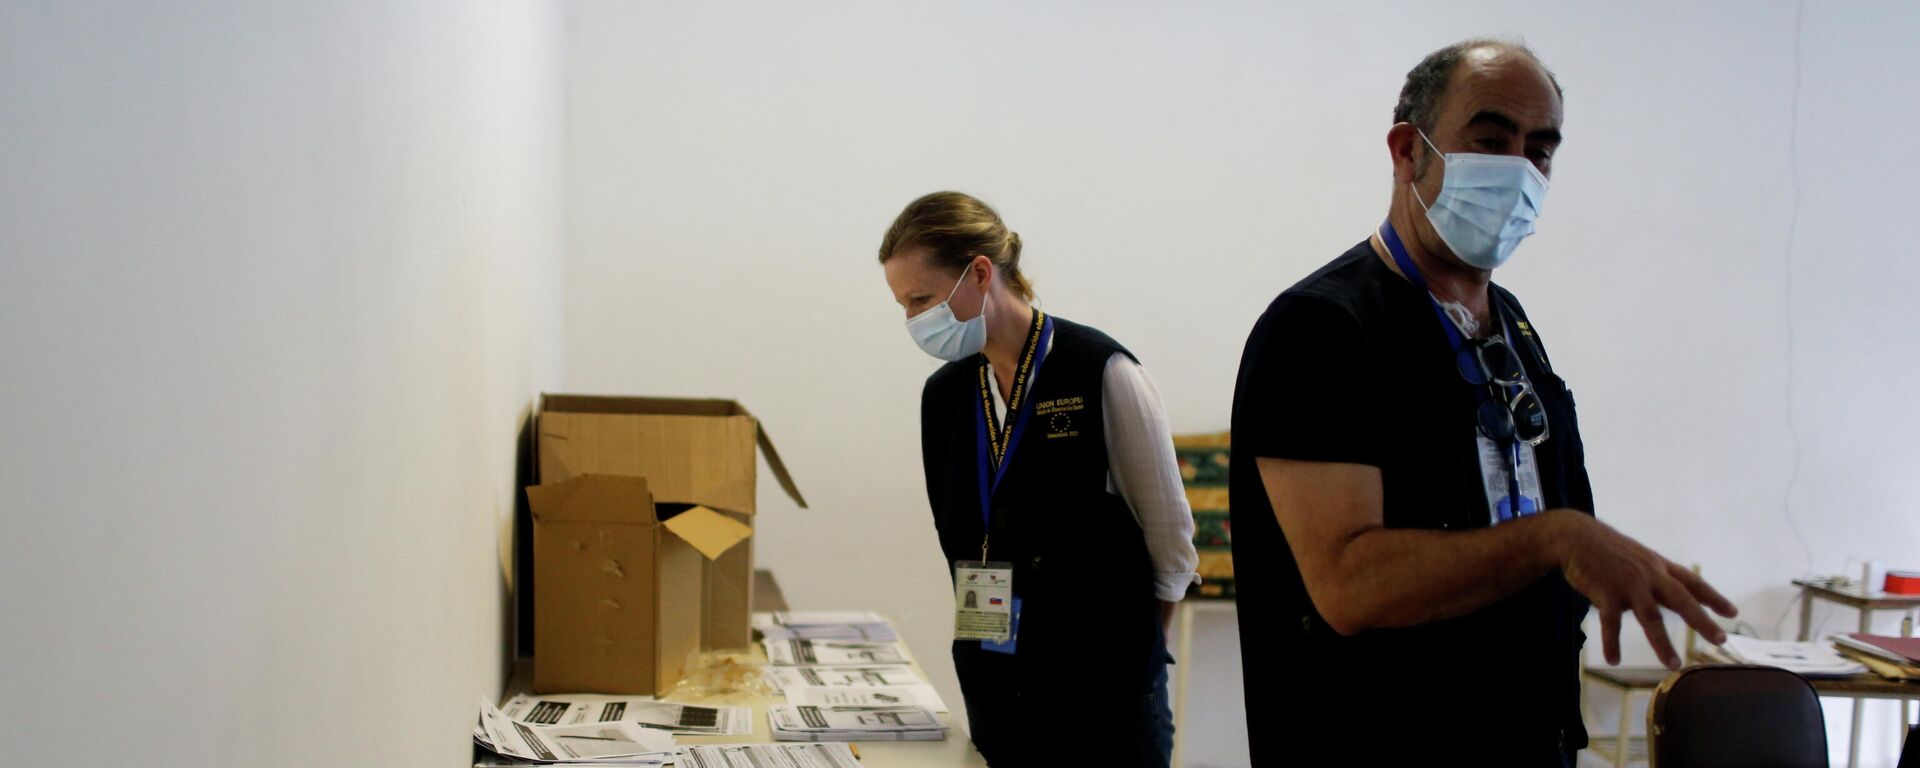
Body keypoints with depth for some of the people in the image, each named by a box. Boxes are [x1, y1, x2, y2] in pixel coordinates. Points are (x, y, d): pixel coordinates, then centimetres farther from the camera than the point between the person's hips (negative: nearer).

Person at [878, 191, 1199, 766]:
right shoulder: (944, 392, 5)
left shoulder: (1102, 373, -11)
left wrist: (1129, 645, 7)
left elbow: (1170, 538, -3)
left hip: (1105, 694, -5)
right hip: (995, 690, 5)